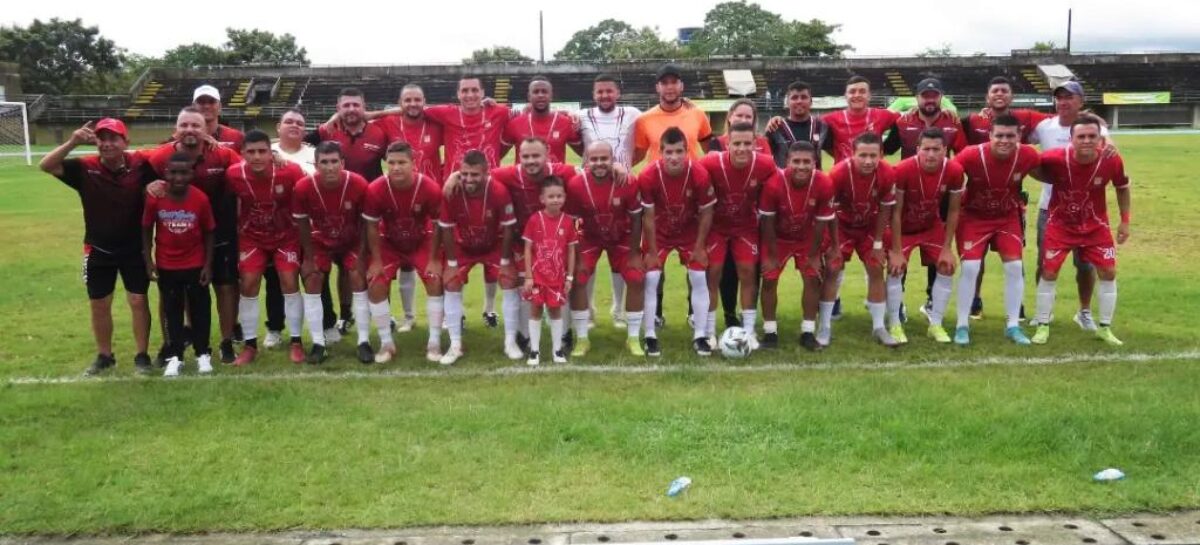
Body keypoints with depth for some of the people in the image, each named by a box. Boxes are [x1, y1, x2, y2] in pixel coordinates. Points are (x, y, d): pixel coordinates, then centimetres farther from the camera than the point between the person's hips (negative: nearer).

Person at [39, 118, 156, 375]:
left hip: (134, 248, -2)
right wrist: (72, 142, -31)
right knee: (99, 304, 12)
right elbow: (45, 166, -20)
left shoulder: (140, 164, -13)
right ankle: (104, 356, 29)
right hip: (98, 249, 2)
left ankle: (142, 355, 17)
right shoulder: (85, 167, -11)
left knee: (138, 301, 4)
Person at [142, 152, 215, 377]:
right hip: (166, 266, 1)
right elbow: (147, 230, -1)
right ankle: (175, 357, 23)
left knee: (200, 309, 10)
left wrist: (208, 264, -6)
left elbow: (208, 233, -5)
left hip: (196, 264, -1)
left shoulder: (201, 199, -16)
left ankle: (203, 354, 24)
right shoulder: (155, 198, -14)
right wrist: (148, 261, -4)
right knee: (172, 311, 12)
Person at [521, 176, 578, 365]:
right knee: (535, 310, 7)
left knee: (556, 310, 10)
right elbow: (528, 249, -5)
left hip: (558, 276, 1)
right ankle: (534, 350, 16)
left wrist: (569, 277, 1)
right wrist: (528, 276, -8)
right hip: (537, 275, -1)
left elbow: (571, 251, 2)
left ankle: (557, 349, 21)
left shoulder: (568, 221, -5)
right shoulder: (534, 219, -9)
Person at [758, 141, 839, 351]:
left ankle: (808, 332, 11)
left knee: (813, 279, -1)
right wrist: (772, 255, -11)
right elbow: (767, 222, -19)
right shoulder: (774, 184, -34)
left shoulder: (824, 184, -29)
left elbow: (821, 223, -16)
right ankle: (770, 331, 9)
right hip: (778, 237, -1)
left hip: (807, 237, 1)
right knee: (769, 279, -4)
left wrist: (814, 255, -7)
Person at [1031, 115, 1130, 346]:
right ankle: (1043, 327, 13)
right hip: (1060, 224, -2)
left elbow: (1122, 188, 1)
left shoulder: (1112, 161, -20)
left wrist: (1125, 220, 3)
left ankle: (1104, 328, 18)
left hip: (1095, 225, 2)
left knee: (1108, 272, 1)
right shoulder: (1055, 158, -28)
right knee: (1049, 273, -3)